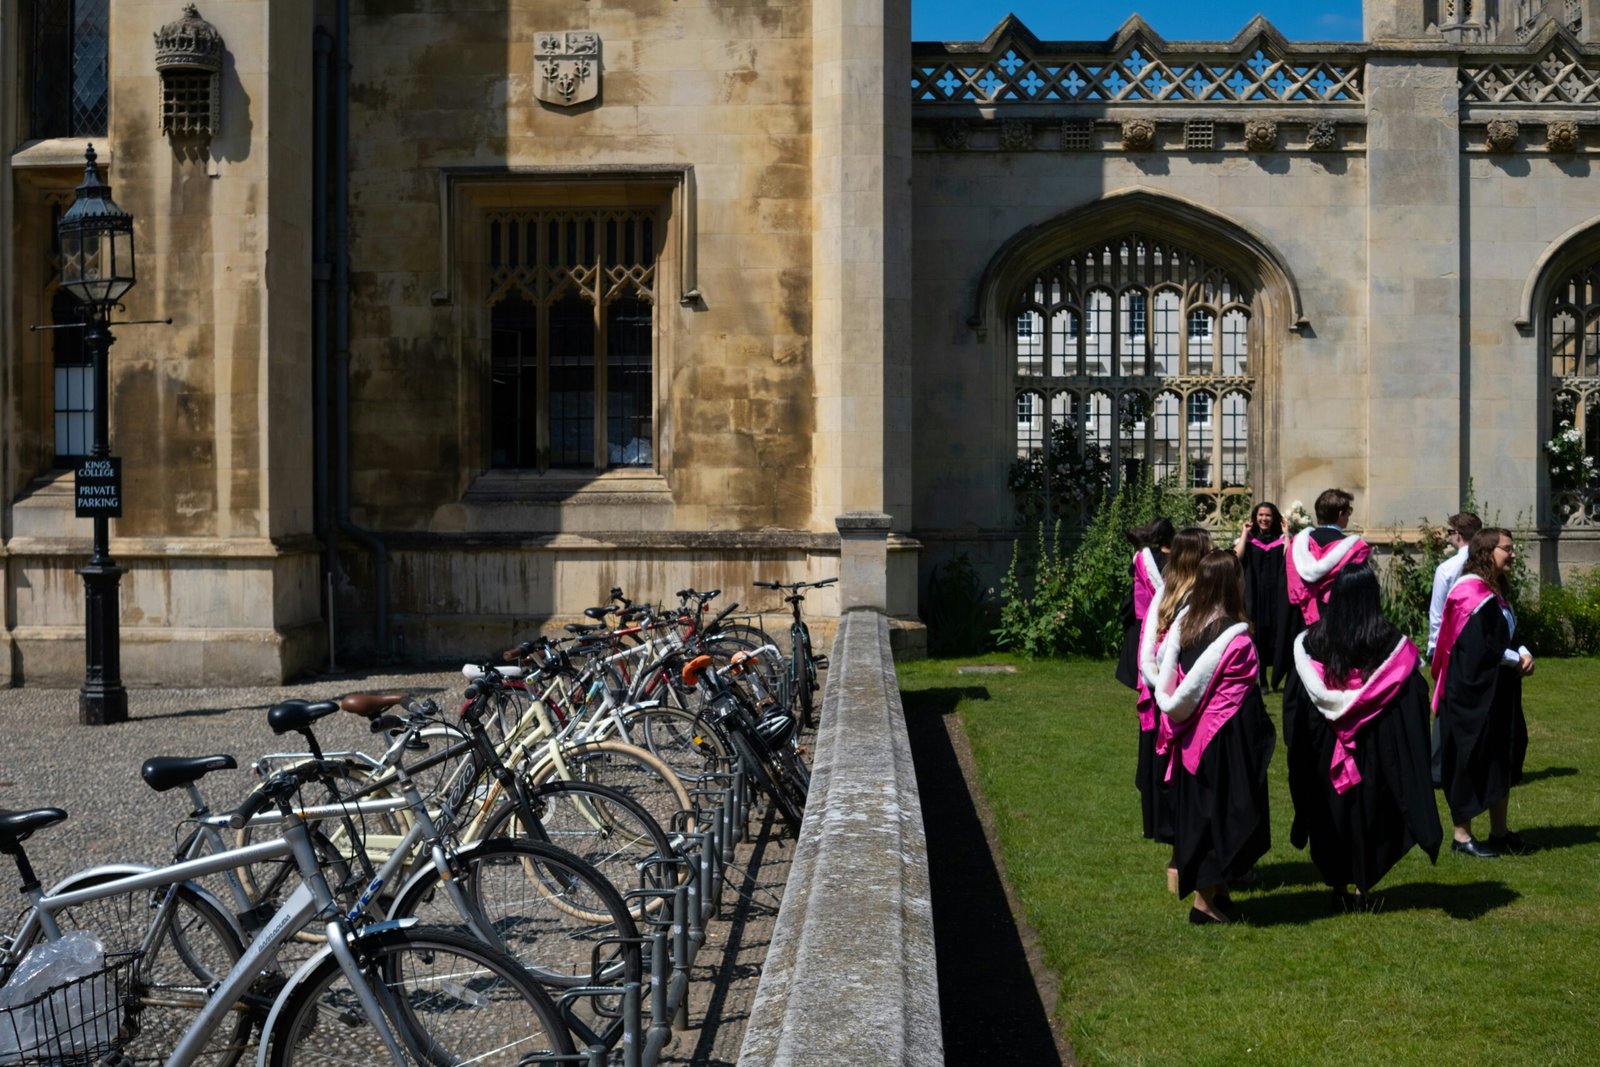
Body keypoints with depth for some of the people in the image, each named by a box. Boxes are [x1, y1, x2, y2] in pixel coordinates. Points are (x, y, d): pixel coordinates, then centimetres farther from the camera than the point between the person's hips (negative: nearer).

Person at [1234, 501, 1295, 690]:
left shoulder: (1281, 539, 8)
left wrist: (1286, 533, -8)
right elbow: (1237, 557, -12)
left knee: (1277, 637, -2)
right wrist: (1245, 532, -5)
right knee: (1256, 636, -1)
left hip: (1277, 598, 0)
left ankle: (1276, 679, 4)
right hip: (1254, 597, 0)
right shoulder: (1249, 539, 8)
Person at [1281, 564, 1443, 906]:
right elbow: (1413, 700, -8)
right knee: (1369, 811, 12)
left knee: (1332, 813, 13)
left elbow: (1295, 704, -1)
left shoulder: (1311, 642, -6)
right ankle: (1362, 884, 15)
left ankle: (1338, 884, 20)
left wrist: (1299, 748, 10)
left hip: (1323, 751, 1)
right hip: (1375, 749, -1)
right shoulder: (1392, 644, -10)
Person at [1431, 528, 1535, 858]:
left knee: (1501, 759, 13)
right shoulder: (1471, 592, -18)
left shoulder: (1494, 592, 13)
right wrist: (1517, 659, -11)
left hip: (1497, 692, 10)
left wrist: (1523, 653, -4)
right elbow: (1480, 647, -24)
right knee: (1471, 760, -2)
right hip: (1471, 692, -10)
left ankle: (1499, 831, 23)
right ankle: (1462, 835, 7)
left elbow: (1507, 636, 16)